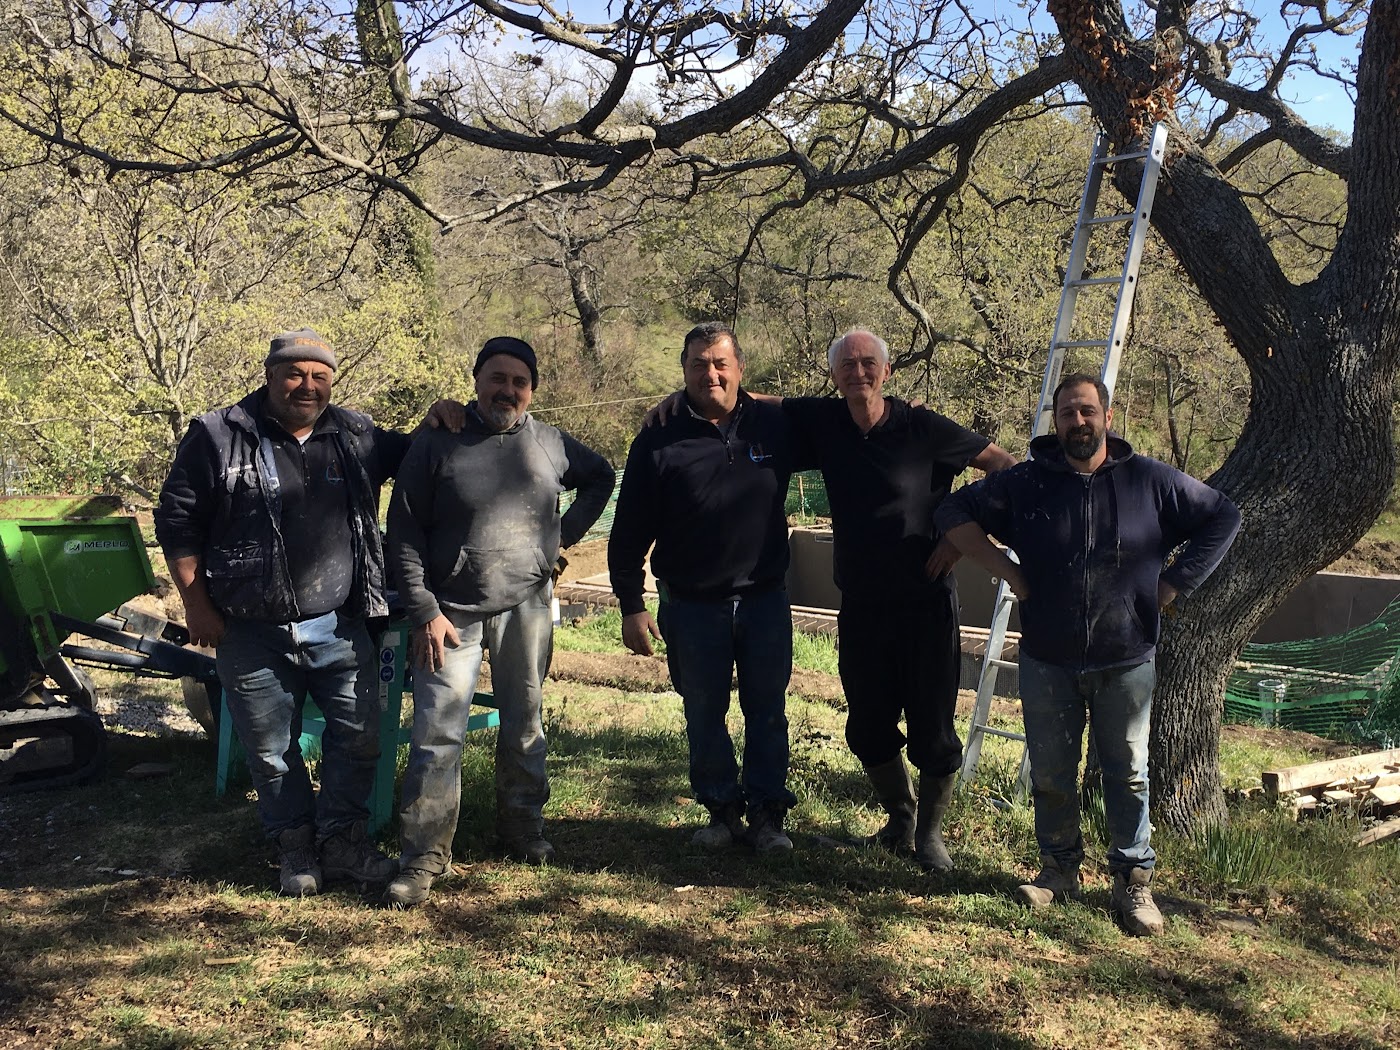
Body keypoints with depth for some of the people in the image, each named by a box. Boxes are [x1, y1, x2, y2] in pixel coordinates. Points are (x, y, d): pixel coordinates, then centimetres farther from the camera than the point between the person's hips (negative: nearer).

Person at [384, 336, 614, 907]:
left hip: (527, 606, 3)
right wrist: (424, 611, -11)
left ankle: (523, 826, 31)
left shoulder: (551, 444, 5)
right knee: (438, 732, -5)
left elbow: (600, 479, 24)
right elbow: (404, 532, -4)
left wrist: (565, 533, 9)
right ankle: (424, 855, 3)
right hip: (451, 611, -3)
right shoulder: (437, 443, -3)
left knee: (523, 724, 13)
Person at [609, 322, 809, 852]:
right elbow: (629, 530, -1)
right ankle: (722, 809, 26)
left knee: (768, 712, 9)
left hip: (765, 599, 1)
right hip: (692, 605, -1)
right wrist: (631, 605, -4)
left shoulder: (774, 426, 1)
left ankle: (767, 812, 22)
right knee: (704, 715, 10)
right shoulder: (660, 440, -4)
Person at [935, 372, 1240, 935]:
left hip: (1126, 662, -1)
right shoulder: (1025, 482, -1)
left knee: (1128, 774, 7)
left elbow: (1223, 518, 6)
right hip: (1047, 662, 1)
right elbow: (956, 511, 4)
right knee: (1050, 775, 11)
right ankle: (1059, 868, 28)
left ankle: (1133, 880, 19)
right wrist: (1006, 570, -4)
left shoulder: (1152, 481, -2)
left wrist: (1176, 581, -3)